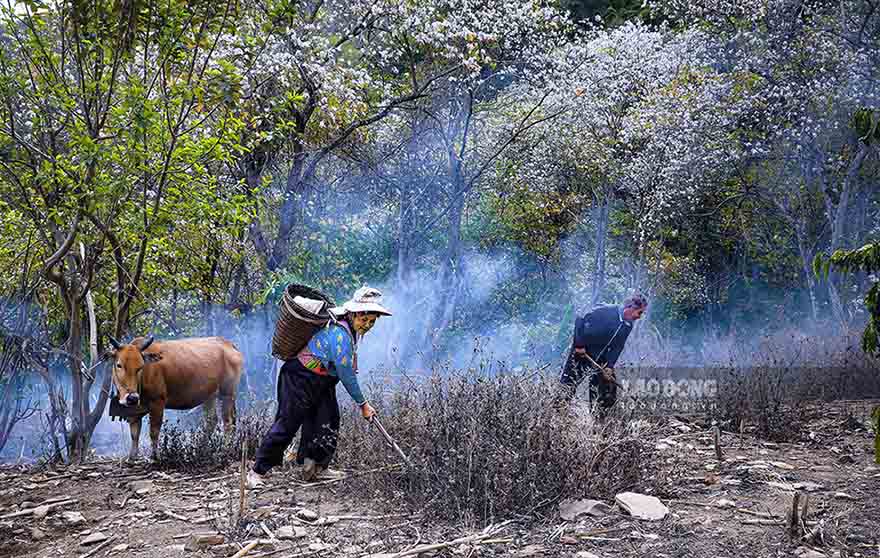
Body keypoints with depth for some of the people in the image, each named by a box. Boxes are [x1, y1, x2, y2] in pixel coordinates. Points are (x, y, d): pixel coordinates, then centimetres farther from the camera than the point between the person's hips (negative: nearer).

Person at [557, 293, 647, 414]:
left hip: (601, 360, 7)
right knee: (567, 387, -8)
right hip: (581, 352, -7)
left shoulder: (628, 325, -1)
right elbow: (580, 321, -18)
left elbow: (617, 347, 2)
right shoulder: (605, 312, -22)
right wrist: (579, 345, -18)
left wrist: (609, 366, -9)